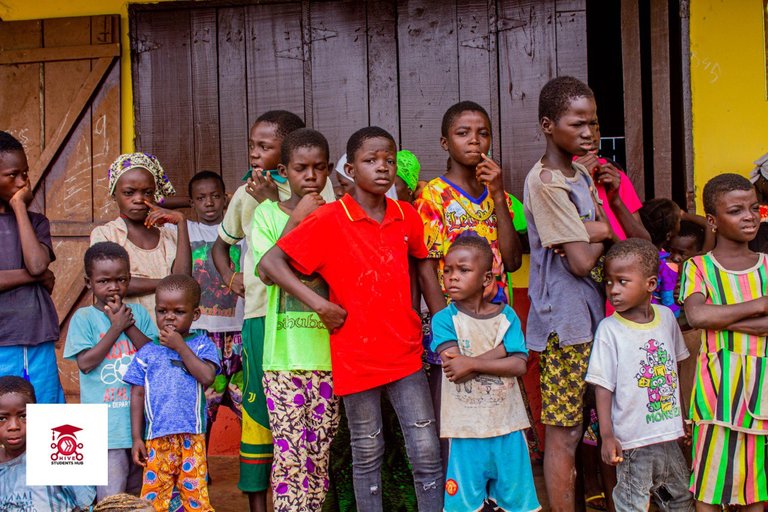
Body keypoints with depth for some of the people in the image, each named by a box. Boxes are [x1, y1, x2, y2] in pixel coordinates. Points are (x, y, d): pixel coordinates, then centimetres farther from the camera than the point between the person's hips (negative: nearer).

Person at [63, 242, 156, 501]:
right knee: (111, 499, -3)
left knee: (140, 490, 17)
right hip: (106, 423, -3)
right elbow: (85, 362, -12)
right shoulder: (84, 317, -2)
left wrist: (129, 325, -11)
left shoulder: (138, 313, 6)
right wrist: (117, 327, -11)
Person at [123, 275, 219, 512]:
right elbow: (137, 395, 10)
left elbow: (207, 377, -13)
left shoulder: (202, 344, 5)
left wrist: (180, 346, -10)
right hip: (156, 437, 2)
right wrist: (137, 438, 5)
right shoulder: (147, 352, 10)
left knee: (195, 493, 2)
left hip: (192, 436, -2)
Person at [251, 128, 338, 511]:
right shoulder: (267, 213, 4)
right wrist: (296, 219, -12)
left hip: (329, 351, 2)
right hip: (284, 351, -2)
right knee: (289, 450, -3)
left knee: (320, 451, 8)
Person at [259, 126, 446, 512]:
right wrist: (319, 304, -18)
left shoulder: (407, 216, 2)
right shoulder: (329, 219, -10)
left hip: (405, 352, 3)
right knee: (367, 453, 11)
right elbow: (270, 263, -12)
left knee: (427, 451, 5)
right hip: (356, 357, -3)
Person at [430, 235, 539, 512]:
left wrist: (473, 364, -19)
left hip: (507, 423, 2)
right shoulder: (444, 319, -6)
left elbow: (519, 365, -10)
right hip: (465, 428, -2)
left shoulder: (506, 315, 0)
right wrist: (501, 348, -15)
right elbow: (454, 370, -18)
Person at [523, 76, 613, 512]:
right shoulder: (545, 182, -14)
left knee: (582, 427, 14)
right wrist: (603, 233, 1)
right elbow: (581, 261, -17)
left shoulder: (583, 174, 12)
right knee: (564, 433, 0)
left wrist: (592, 232, -9)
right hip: (565, 321, -8)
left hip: (592, 314, 8)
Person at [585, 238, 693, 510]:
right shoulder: (608, 329, -13)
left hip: (669, 433, 5)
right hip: (632, 439, -5)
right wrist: (607, 436, -15)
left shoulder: (667, 316, 1)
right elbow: (603, 386, -12)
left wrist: (684, 416, 15)